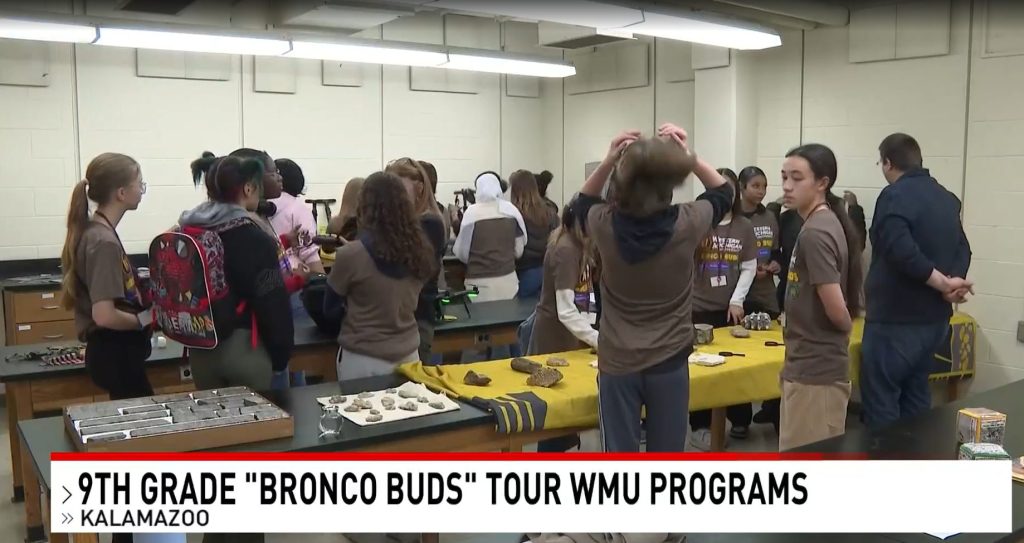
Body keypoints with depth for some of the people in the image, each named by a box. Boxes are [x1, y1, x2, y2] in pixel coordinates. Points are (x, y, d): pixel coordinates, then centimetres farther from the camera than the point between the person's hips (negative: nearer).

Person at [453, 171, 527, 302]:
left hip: (480, 281, -3)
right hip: (508, 278, 3)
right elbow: (519, 250, 6)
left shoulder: (472, 212, -10)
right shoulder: (512, 210, 0)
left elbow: (462, 252, -5)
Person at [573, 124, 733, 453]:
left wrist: (609, 160, -2)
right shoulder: (685, 224, -13)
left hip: (617, 363, 0)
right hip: (669, 361, 0)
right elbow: (723, 192, 9)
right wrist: (686, 154, -2)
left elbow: (584, 201, 13)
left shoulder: (605, 225, -12)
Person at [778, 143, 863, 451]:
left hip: (814, 368, -10)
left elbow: (836, 309, -21)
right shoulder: (826, 223, 11)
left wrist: (847, 327, -3)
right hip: (813, 364, 10)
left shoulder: (815, 233, -19)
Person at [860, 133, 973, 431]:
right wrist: (953, 283, -8)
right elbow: (962, 248, 9)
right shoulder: (946, 197, 12)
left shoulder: (894, 196, -15)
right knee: (916, 398, 18)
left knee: (881, 403, -2)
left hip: (896, 320, -9)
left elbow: (903, 253, -27)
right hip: (934, 317, 9)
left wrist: (944, 284, -17)